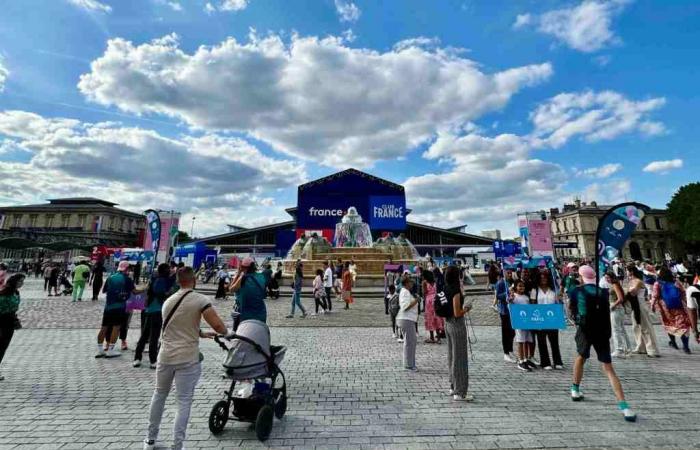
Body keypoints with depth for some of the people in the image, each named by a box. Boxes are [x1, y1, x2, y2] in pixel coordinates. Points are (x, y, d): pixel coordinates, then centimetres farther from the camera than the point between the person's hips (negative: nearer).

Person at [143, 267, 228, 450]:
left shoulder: (168, 301, 7)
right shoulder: (200, 300, -15)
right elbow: (218, 325, -20)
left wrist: (202, 333, 22)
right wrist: (225, 333, 1)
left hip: (166, 356, 6)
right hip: (188, 359, -6)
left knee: (159, 395, 24)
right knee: (184, 402, 6)